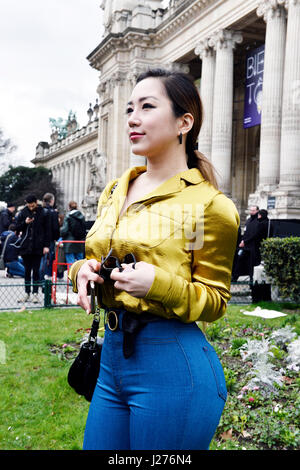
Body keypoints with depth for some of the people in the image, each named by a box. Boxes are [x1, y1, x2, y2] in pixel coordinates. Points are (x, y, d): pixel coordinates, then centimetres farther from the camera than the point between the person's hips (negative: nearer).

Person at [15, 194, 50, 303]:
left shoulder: (43, 213, 0)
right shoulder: (23, 212, 5)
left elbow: (47, 230, 1)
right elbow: (17, 227, 8)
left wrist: (46, 245, -5)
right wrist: (25, 223, -11)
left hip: (38, 247, -2)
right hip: (26, 246, 2)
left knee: (36, 270, 0)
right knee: (27, 270, 8)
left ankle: (35, 293, 6)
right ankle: (27, 293, 14)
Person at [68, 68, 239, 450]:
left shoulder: (209, 204, -10)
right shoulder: (114, 192, 10)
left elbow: (214, 301, -6)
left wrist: (160, 284, -24)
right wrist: (84, 270, -3)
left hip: (173, 366, -6)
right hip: (112, 353, 7)